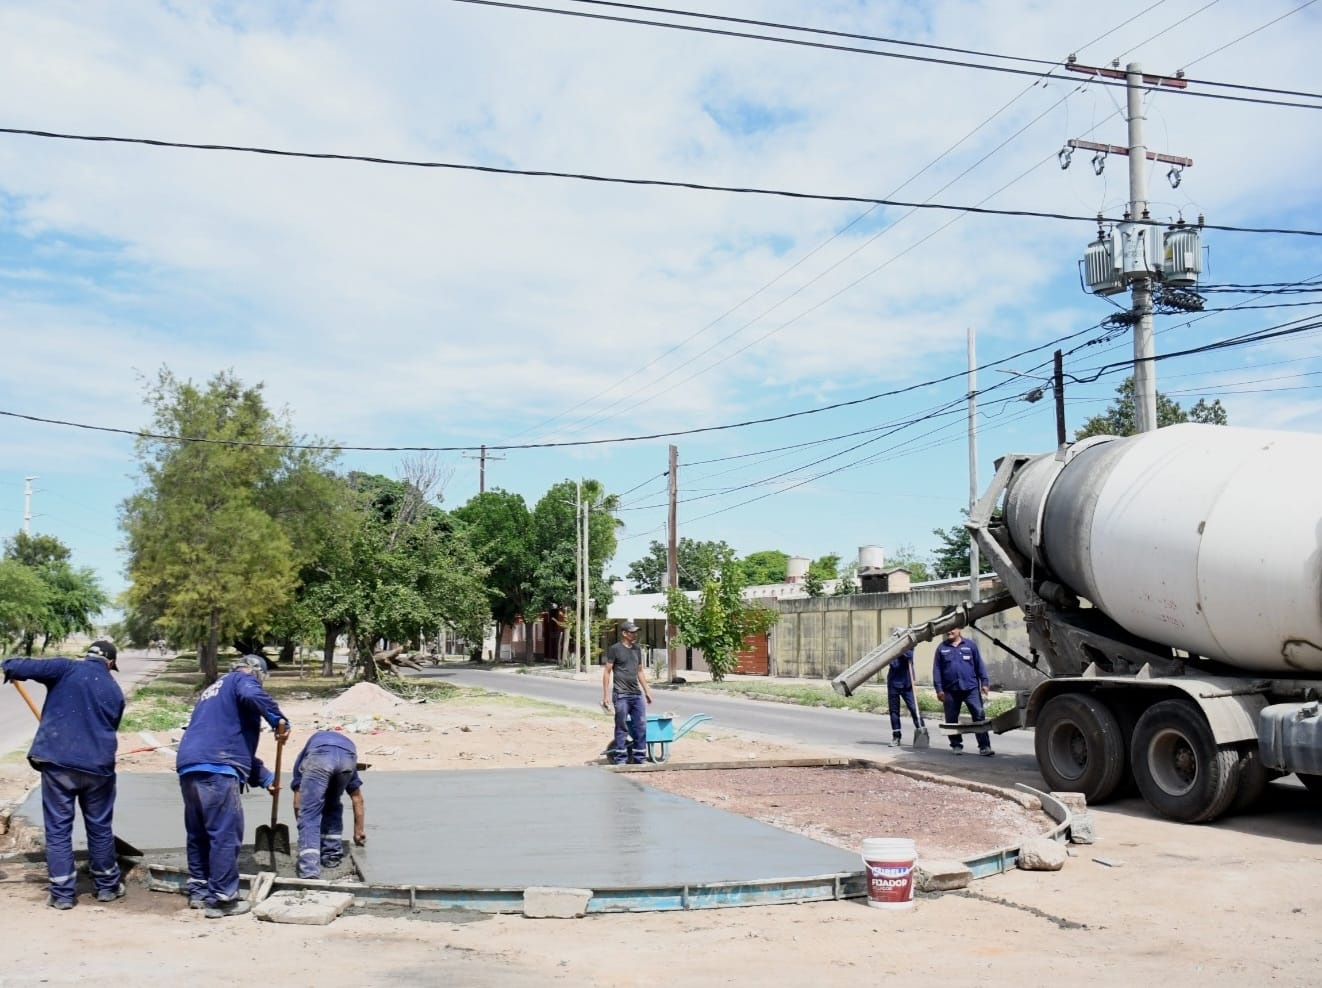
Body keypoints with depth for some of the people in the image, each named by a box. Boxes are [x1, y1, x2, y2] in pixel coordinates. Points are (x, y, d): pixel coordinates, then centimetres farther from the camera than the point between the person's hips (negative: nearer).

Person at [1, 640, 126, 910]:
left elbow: (23, 667, -9)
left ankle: (62, 894, 10)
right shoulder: (115, 691, 12)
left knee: (58, 829, 8)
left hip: (57, 762, -2)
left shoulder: (67, 669, 1)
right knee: (100, 828, 15)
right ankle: (107, 886, 26)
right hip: (99, 766, 2)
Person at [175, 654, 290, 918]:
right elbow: (252, 695, -22)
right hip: (216, 769, -9)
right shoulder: (242, 679, 8)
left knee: (199, 834, 19)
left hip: (188, 768, 9)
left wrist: (265, 778, 37)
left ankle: (199, 891, 28)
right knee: (226, 834, -4)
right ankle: (221, 898, -2)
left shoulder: (213, 690, 34)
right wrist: (278, 720, -12)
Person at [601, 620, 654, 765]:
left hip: (637, 694, 6)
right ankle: (621, 760, 6)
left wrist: (647, 691, 18)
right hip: (621, 695, -6)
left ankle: (640, 758, 13)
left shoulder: (637, 649, 15)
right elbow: (607, 672, -5)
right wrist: (606, 695, -9)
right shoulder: (615, 649, -4)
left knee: (641, 726, 4)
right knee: (622, 728, -1)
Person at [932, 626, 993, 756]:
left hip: (971, 688, -2)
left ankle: (984, 746, -5)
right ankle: (956, 745, 18)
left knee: (979, 716, -7)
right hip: (950, 690, 2)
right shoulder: (942, 648, 8)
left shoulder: (970, 644, 5)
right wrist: (939, 689, 0)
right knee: (951, 719, 6)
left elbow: (979, 665, 6)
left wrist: (984, 682, 1)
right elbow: (937, 669, 6)